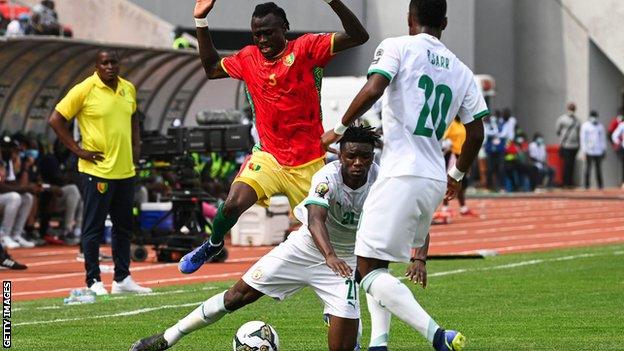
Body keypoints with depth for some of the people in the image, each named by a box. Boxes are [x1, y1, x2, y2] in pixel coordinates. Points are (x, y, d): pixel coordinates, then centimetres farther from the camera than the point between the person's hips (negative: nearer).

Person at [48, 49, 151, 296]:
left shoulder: (128, 89, 8)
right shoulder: (84, 90, -10)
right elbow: (56, 120, -8)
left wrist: (135, 147, 14)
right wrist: (78, 151, -10)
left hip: (125, 171, 6)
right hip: (97, 171, -6)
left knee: (124, 226, 12)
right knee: (93, 227, -1)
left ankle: (122, 279, 21)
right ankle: (94, 282, 4)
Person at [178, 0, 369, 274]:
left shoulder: (306, 48, -7)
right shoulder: (248, 59, 6)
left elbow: (358, 37, -17)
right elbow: (212, 68, 24)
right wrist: (201, 22, 16)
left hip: (309, 162, -2)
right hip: (268, 156, 2)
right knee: (233, 204, -19)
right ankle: (213, 245, 9)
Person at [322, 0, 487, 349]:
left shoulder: (398, 47, 0)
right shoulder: (461, 71, 15)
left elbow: (373, 89, -17)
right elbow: (476, 134, 14)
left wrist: (340, 129, -3)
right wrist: (457, 175, 31)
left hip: (402, 174, -7)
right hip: (436, 182, 7)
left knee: (370, 272, -9)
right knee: (379, 266, 24)